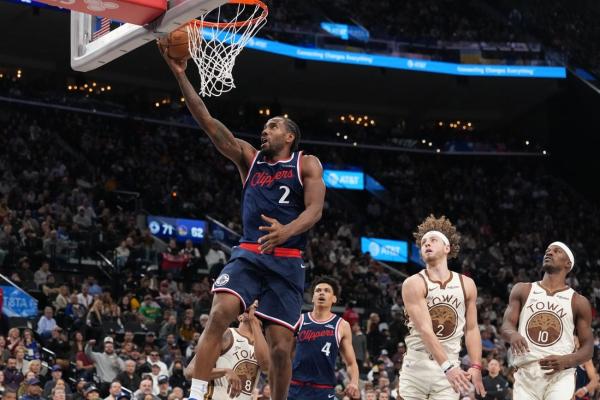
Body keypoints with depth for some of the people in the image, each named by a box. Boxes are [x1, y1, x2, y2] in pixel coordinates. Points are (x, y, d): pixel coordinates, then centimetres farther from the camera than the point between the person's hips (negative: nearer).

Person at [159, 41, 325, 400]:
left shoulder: (307, 165, 6)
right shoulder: (249, 158, 14)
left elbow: (315, 209, -9)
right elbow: (209, 123, 6)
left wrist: (286, 231, -30)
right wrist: (181, 76, -4)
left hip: (287, 261, -2)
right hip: (248, 255, 2)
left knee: (281, 346, -3)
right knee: (220, 313, -24)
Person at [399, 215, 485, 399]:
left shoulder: (466, 285, 5)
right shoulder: (414, 284, -9)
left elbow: (471, 329, 10)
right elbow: (425, 330, -19)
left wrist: (476, 367, -3)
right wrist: (448, 367, -29)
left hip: (449, 367, 2)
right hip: (417, 365, -2)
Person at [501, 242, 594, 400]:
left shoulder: (578, 302, 8)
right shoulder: (523, 290, 12)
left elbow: (588, 347, 7)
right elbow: (505, 325, 2)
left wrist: (566, 360, -15)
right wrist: (513, 335, -24)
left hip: (560, 376, -2)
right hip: (526, 375, 2)